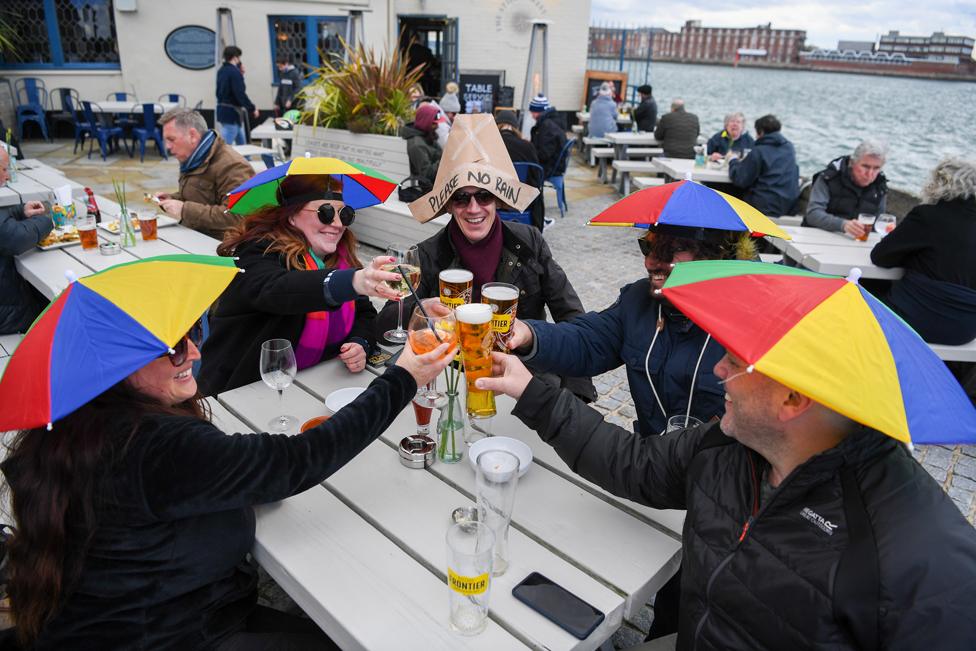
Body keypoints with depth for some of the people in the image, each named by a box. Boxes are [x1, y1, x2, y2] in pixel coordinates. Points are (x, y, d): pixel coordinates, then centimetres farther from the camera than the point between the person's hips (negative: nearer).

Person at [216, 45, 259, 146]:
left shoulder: (221, 71, 12)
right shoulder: (235, 72, -17)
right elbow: (240, 94, -22)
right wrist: (252, 109, -12)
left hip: (222, 110, 10)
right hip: (231, 112, -10)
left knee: (241, 142, 19)